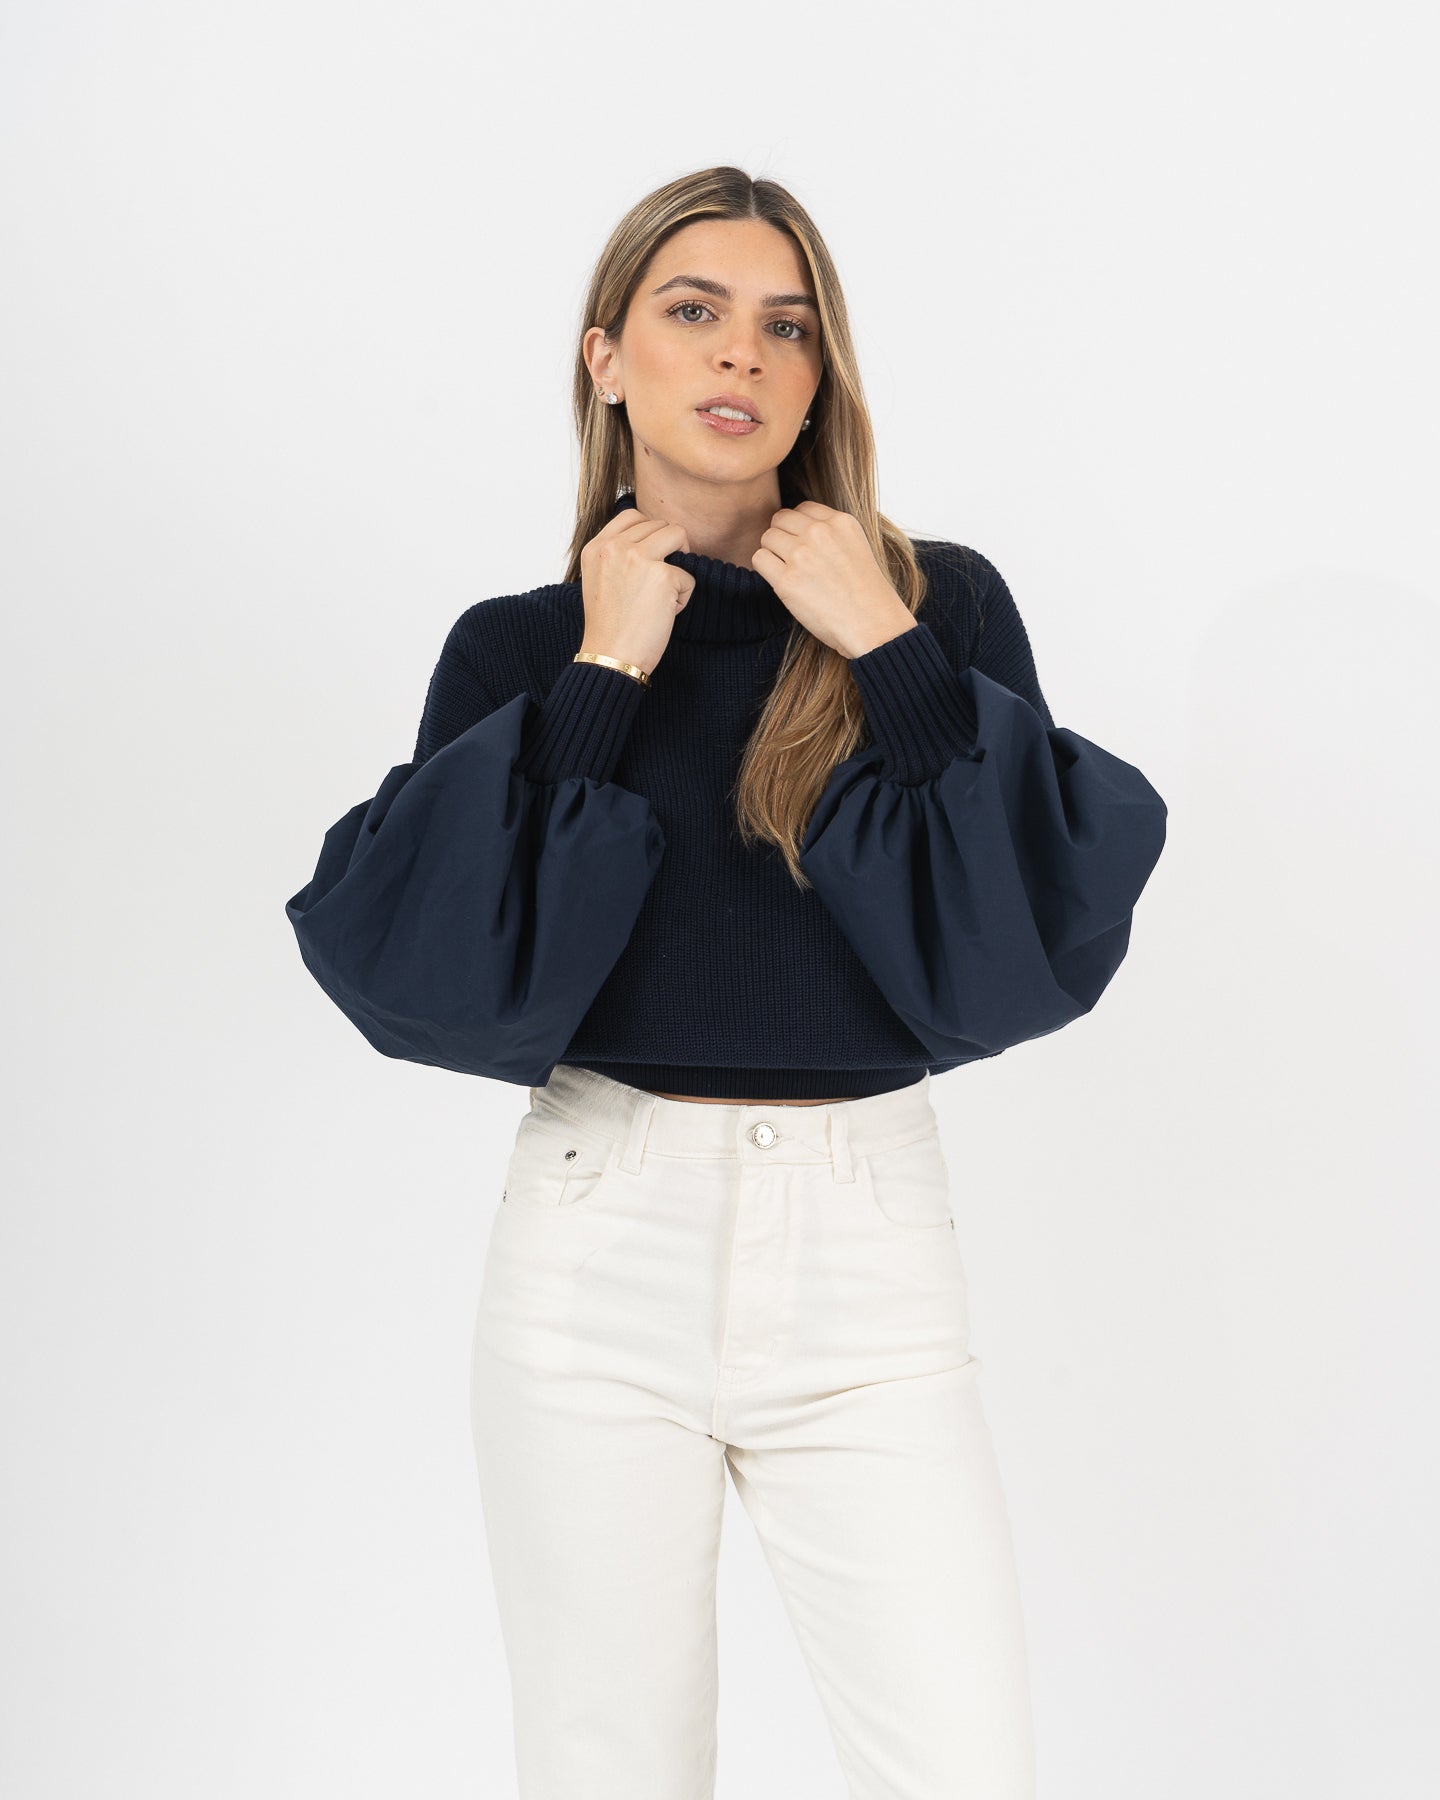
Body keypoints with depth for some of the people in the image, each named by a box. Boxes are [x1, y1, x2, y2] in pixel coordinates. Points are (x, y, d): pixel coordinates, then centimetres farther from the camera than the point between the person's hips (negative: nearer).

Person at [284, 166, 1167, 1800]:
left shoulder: (940, 604, 3)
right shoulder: (520, 648, 4)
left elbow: (1027, 951, -7)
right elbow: (425, 975, -9)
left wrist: (895, 659, -11)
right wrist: (597, 681, -11)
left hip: (870, 1252, 0)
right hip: (599, 1249, 1)